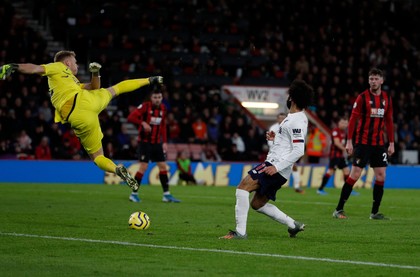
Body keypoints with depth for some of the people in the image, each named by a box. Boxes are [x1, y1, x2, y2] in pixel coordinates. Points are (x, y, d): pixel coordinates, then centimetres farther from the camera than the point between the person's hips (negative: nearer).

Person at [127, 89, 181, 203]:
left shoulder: (163, 108, 7)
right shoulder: (145, 106, -11)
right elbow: (130, 117, -17)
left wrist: (164, 142, 10)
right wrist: (143, 123, -30)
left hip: (157, 143, 6)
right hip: (145, 142, -6)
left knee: (163, 166, 4)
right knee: (143, 167, -10)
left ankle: (166, 194, 9)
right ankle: (134, 194, 1)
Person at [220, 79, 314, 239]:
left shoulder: (296, 121, -15)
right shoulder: (298, 118, 17)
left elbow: (299, 151, -22)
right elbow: (293, 142, 30)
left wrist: (277, 167, -25)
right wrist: (276, 138, 17)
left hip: (277, 166, -11)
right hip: (276, 165, 11)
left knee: (242, 187, -19)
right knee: (257, 204, 17)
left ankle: (240, 232, -23)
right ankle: (293, 225, 21)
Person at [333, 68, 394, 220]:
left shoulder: (387, 98, 8)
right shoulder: (363, 97, -6)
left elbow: (389, 121, 14)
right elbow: (353, 119, -7)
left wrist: (391, 143, 11)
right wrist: (349, 141, -12)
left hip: (379, 144, 5)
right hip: (362, 143, -5)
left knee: (381, 176, 0)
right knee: (354, 175, -8)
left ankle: (374, 212, 9)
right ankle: (339, 210, -2)